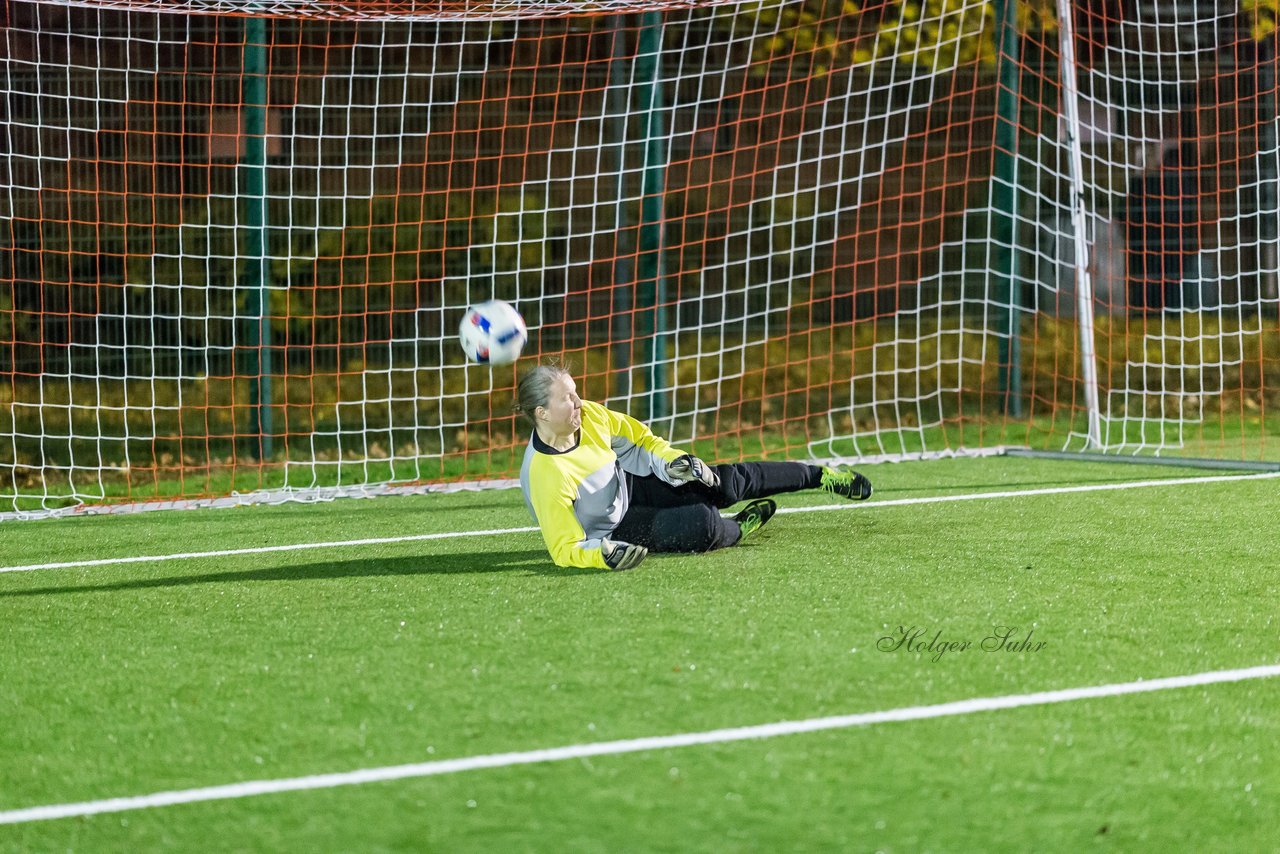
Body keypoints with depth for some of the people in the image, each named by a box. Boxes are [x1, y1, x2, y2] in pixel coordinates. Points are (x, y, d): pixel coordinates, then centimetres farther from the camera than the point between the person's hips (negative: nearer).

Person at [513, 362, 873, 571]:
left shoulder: (589, 415, -17)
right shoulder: (544, 475, -36)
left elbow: (638, 437, 4)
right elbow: (564, 549, -31)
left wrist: (672, 461, -10)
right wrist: (603, 556, -49)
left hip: (632, 484, 6)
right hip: (613, 530, -6)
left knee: (729, 482, 0)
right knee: (702, 524, -25)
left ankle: (821, 476, 22)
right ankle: (737, 530, 13)